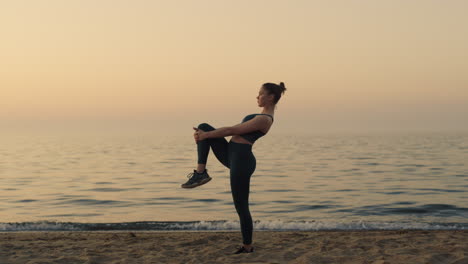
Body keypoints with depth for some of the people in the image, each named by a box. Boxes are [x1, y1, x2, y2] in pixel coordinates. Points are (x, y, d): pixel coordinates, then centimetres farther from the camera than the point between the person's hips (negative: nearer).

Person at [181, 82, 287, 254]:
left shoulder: (264, 119, -16)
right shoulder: (263, 116, 16)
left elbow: (232, 130, -15)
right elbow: (236, 130, 17)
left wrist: (205, 136, -7)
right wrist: (204, 134, 11)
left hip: (241, 160, -10)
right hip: (232, 156, 10)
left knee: (241, 207, 0)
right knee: (204, 127, 3)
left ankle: (248, 247, 14)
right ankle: (200, 172, -2)